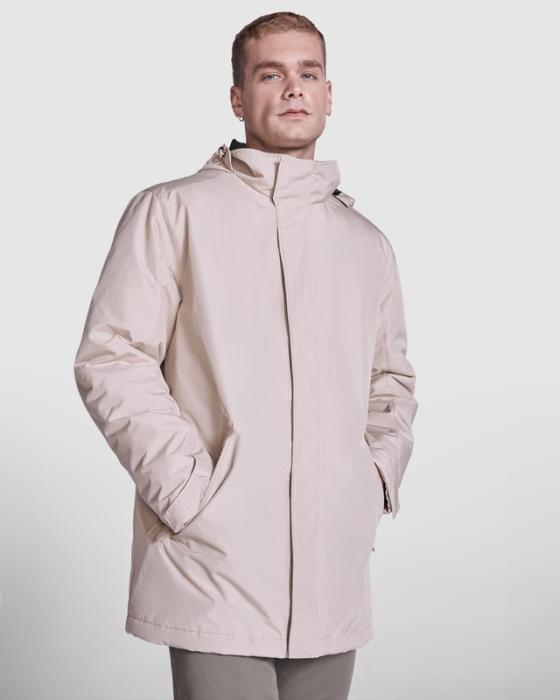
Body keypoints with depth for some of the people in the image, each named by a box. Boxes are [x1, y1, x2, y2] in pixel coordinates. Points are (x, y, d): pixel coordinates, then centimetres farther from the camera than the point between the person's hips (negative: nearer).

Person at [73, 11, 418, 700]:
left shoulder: (366, 242, 18)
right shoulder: (172, 211, 3)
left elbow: (392, 376, 27)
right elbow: (110, 358, -4)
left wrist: (379, 473, 9)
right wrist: (189, 489, -12)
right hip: (216, 567, -4)